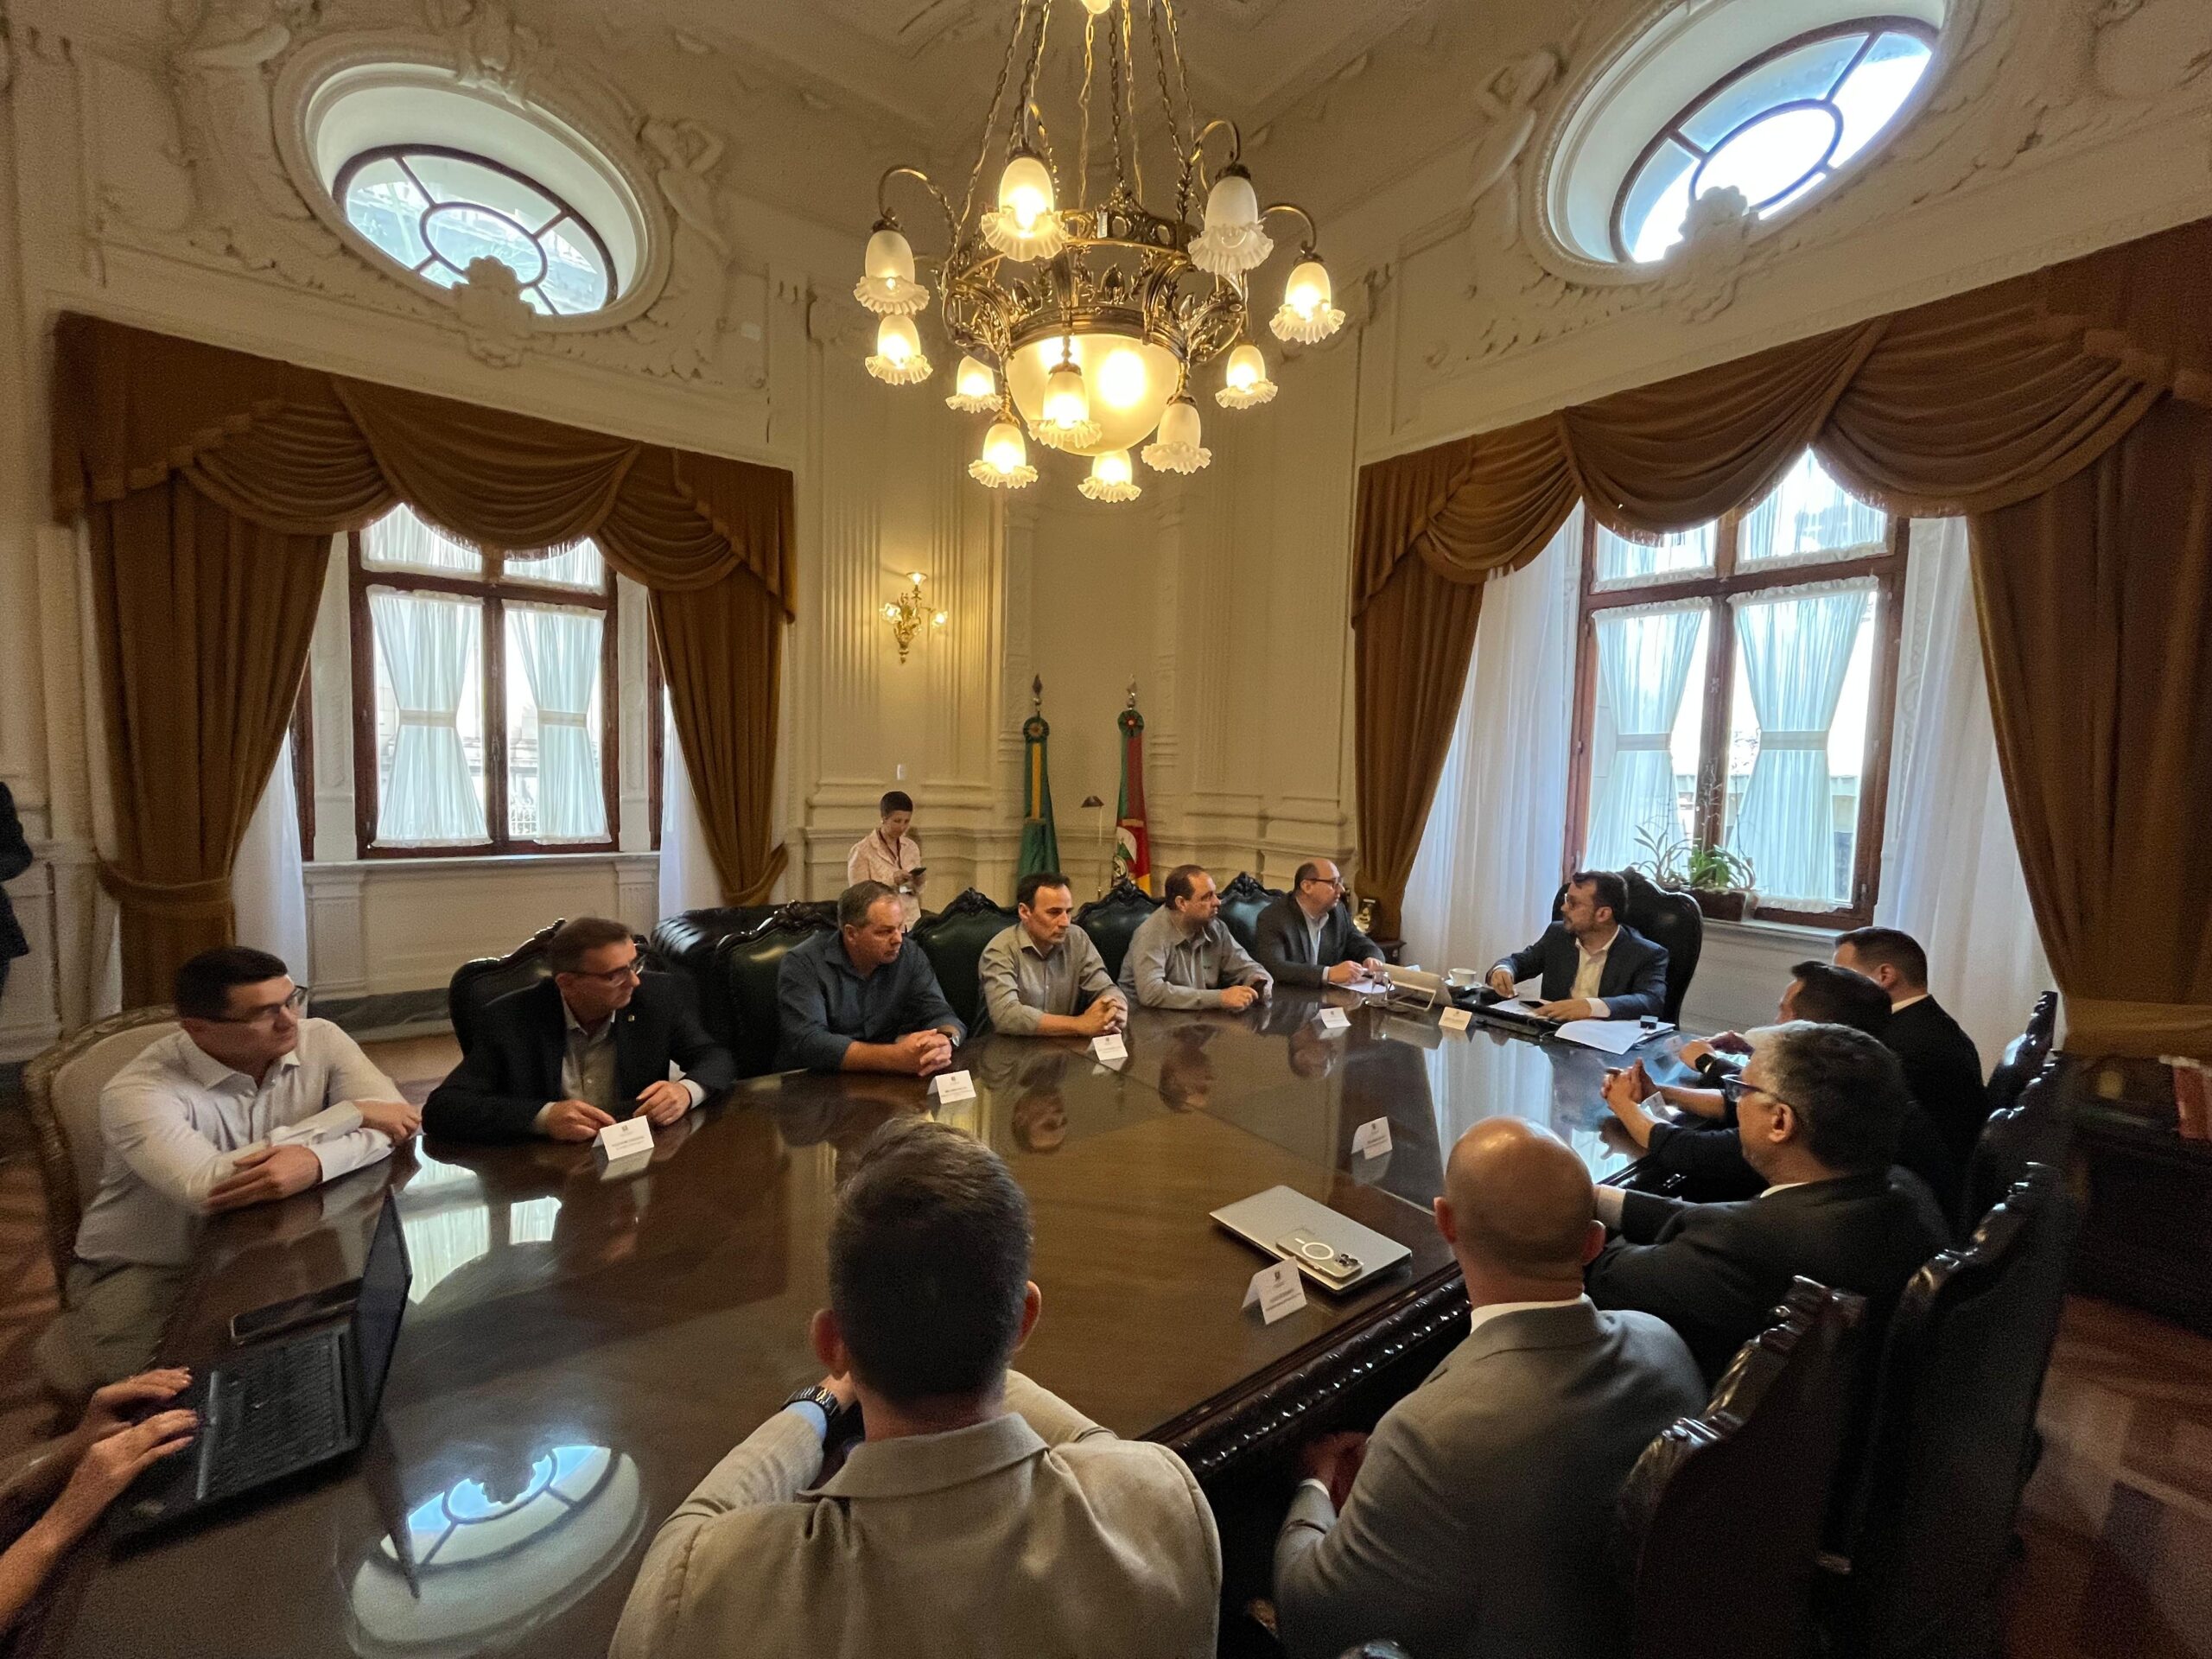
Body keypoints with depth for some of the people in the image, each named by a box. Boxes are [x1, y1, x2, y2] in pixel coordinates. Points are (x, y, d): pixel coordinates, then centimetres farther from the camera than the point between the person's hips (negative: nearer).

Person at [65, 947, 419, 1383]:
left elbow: (396, 1123, -18)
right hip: (148, 1276, -3)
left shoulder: (320, 1040, -9)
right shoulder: (138, 1091, -20)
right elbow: (207, 1189, -34)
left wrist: (314, 1162, -38)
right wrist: (351, 1113, -28)